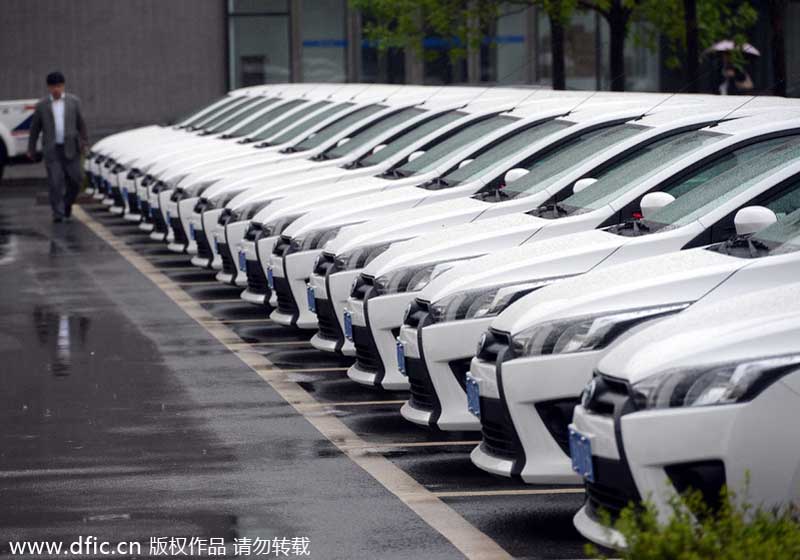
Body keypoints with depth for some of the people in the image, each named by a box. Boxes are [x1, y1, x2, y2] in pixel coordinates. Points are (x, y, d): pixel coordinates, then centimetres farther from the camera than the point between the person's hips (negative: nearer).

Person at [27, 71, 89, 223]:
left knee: (75, 179, 1)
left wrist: (84, 142, 1)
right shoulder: (42, 105, 2)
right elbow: (35, 128, 9)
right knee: (55, 182, -9)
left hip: (70, 148, 1)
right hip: (51, 150, -1)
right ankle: (58, 213, -2)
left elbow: (81, 123, 8)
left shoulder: (73, 101, 3)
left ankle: (67, 203, 28)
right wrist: (31, 149, 11)